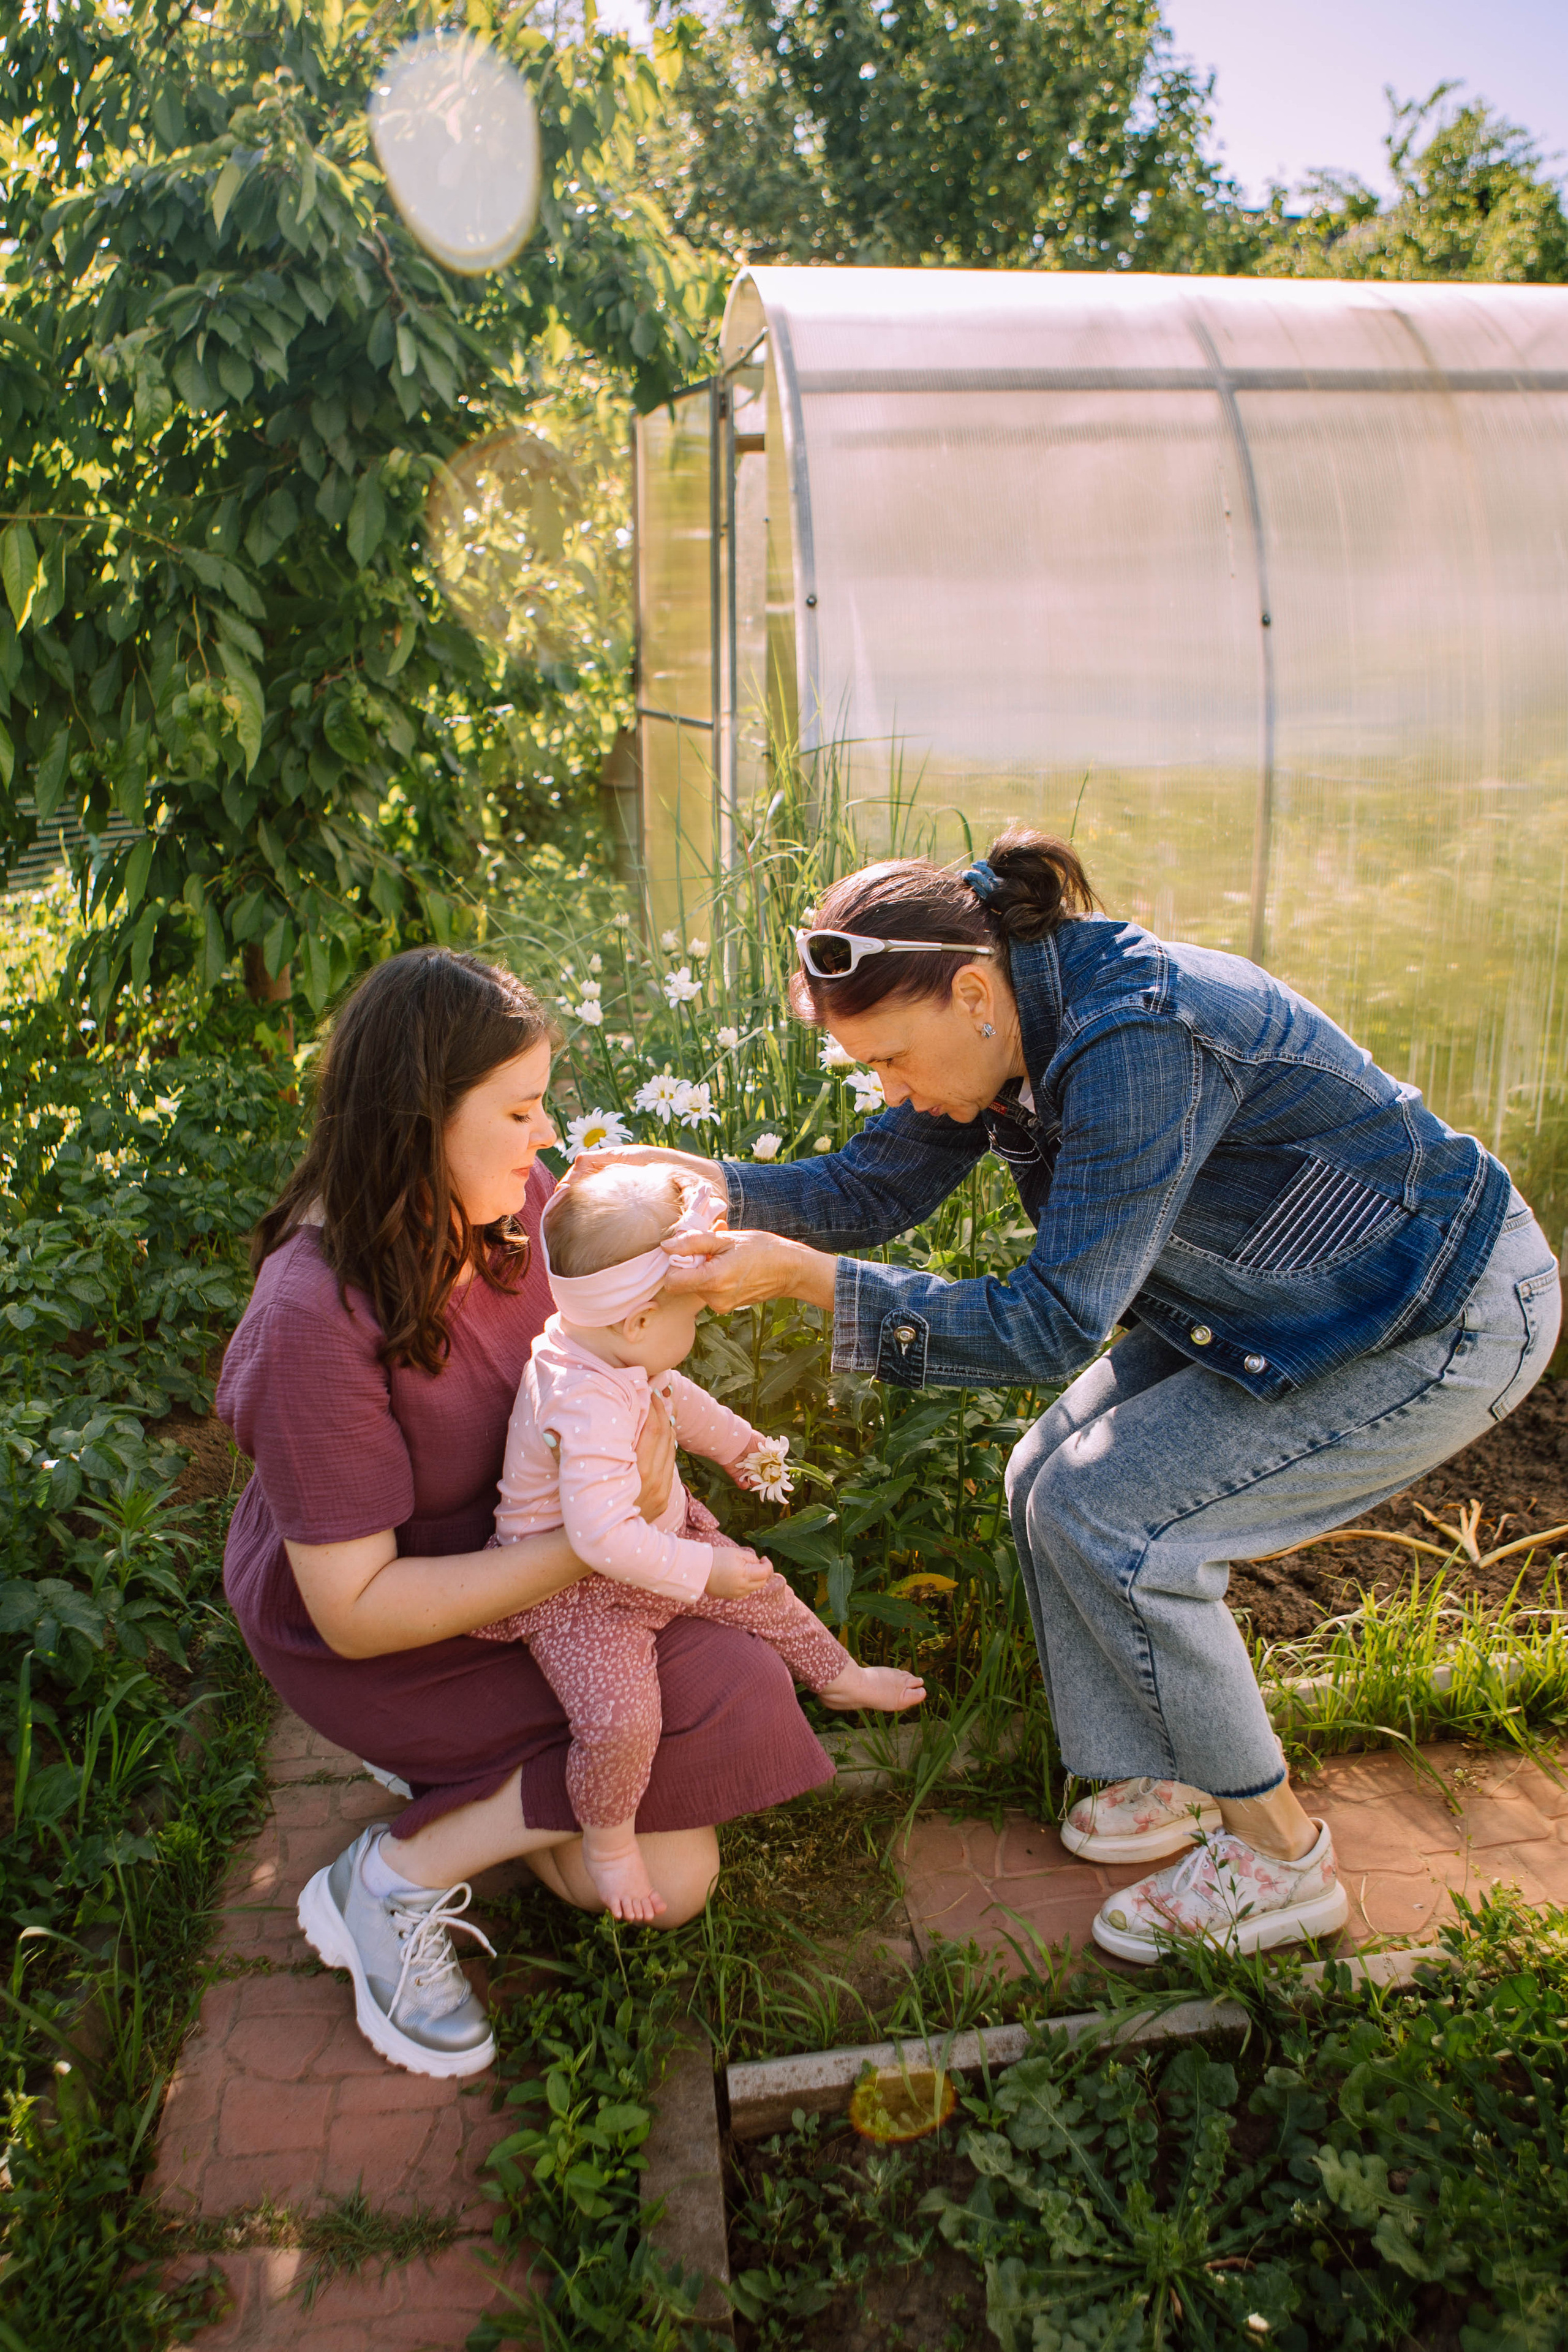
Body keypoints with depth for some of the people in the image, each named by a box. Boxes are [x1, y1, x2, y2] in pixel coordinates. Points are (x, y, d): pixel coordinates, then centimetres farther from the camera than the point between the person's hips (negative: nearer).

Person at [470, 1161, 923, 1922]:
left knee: (760, 1592, 18)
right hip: (573, 1589, -9)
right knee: (621, 1719, -25)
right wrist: (702, 1570, -31)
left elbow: (674, 1397, 18)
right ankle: (606, 1836, 5)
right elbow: (602, 1535, -41)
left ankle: (837, 1675, 45)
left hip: (651, 1537, 9)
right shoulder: (588, 1407, -38)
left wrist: (739, 1444, 32)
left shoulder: (617, 1354, -6)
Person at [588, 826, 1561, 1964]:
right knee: (1051, 1484, 3)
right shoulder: (1008, 1024, -6)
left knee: (1107, 1521, -13)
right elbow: (871, 1188, 0)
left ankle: (1280, 1858, 6)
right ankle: (1160, 1783, 22)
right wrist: (704, 1179, -16)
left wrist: (805, 1276, -35)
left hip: (1450, 1322, -9)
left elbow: (1055, 1323, -32)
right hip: (1276, 1303, 9)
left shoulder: (1138, 1039, -34)